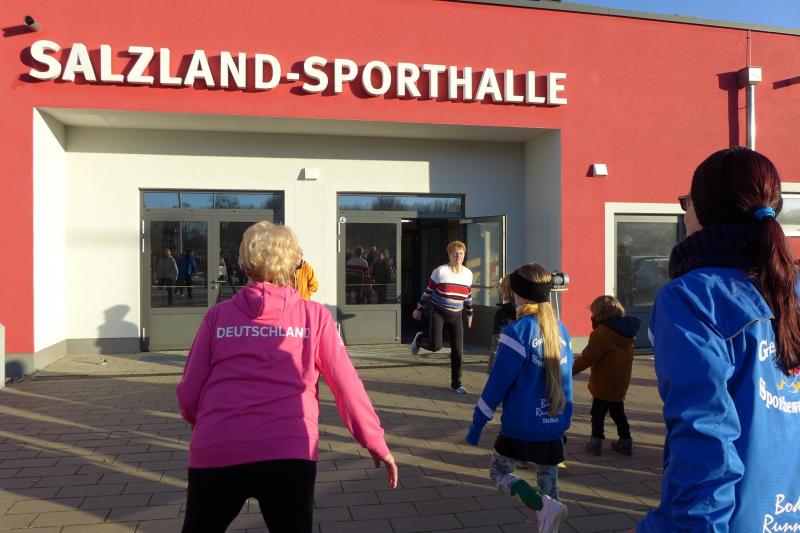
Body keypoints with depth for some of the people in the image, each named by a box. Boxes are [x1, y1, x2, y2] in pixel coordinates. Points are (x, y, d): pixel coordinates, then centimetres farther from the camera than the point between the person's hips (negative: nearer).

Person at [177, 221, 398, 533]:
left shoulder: (218, 315, 7)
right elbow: (347, 387, 4)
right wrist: (375, 442, 15)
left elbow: (189, 393, 9)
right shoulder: (314, 316, 5)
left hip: (215, 453, 2)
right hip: (289, 453, -2)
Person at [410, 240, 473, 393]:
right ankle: (419, 339, 18)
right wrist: (419, 309, 5)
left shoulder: (468, 273, 3)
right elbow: (428, 292, 0)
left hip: (456, 316, 4)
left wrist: (469, 314, 22)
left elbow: (468, 296, 16)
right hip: (438, 313, -4)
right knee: (435, 345, -17)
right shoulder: (440, 271, -9)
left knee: (458, 351, 0)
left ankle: (456, 384, 14)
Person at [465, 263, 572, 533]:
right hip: (555, 425, 6)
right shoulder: (561, 330, 4)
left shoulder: (517, 330, -16)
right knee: (549, 483, 16)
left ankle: (543, 506, -8)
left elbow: (498, 382, -14)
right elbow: (565, 377, 12)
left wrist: (477, 422, -5)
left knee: (499, 472, 13)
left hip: (521, 425, -6)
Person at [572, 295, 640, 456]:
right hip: (621, 384, 8)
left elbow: (587, 357, -22)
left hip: (604, 385, -8)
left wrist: (571, 370, -14)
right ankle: (625, 441, 24)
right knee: (618, 412, 20)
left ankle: (596, 442, 11)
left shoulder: (602, 333, -22)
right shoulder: (626, 331, 3)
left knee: (598, 413, 6)